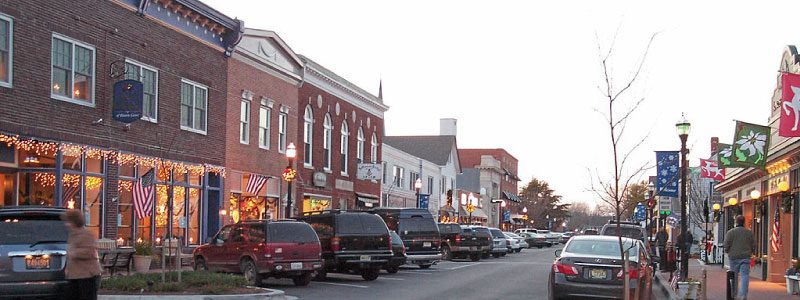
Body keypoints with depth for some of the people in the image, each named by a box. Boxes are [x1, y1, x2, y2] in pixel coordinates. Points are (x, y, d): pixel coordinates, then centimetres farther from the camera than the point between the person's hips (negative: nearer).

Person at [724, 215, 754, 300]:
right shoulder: (749, 232, 5)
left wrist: (728, 252, 14)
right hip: (745, 257, 1)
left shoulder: (730, 232, -3)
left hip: (734, 257, -1)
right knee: (745, 275, -4)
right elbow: (753, 245, 7)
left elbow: (727, 245, -6)